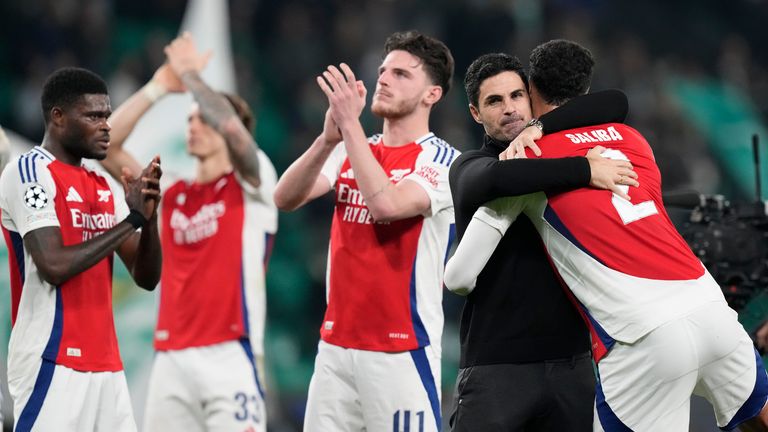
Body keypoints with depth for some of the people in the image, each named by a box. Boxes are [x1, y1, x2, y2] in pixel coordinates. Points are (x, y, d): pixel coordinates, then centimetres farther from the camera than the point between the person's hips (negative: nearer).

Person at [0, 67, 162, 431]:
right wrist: (131, 220, -12)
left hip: (104, 363, 8)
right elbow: (54, 266, -18)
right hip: (53, 362, -8)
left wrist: (148, 217, -5)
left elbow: (146, 278, 13)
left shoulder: (103, 186, 16)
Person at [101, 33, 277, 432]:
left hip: (230, 355, -5)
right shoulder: (170, 193, 17)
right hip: (171, 358, 5)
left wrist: (190, 75, -4)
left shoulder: (250, 184, 3)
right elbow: (105, 147, 10)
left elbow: (232, 126, -17)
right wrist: (159, 86, 7)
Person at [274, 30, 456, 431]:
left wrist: (350, 122, -22)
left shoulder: (443, 161, -6)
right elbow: (286, 198, -2)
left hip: (401, 350, -6)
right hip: (335, 345, 6)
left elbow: (387, 203, -24)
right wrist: (329, 136, -17)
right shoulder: (351, 152, 12)